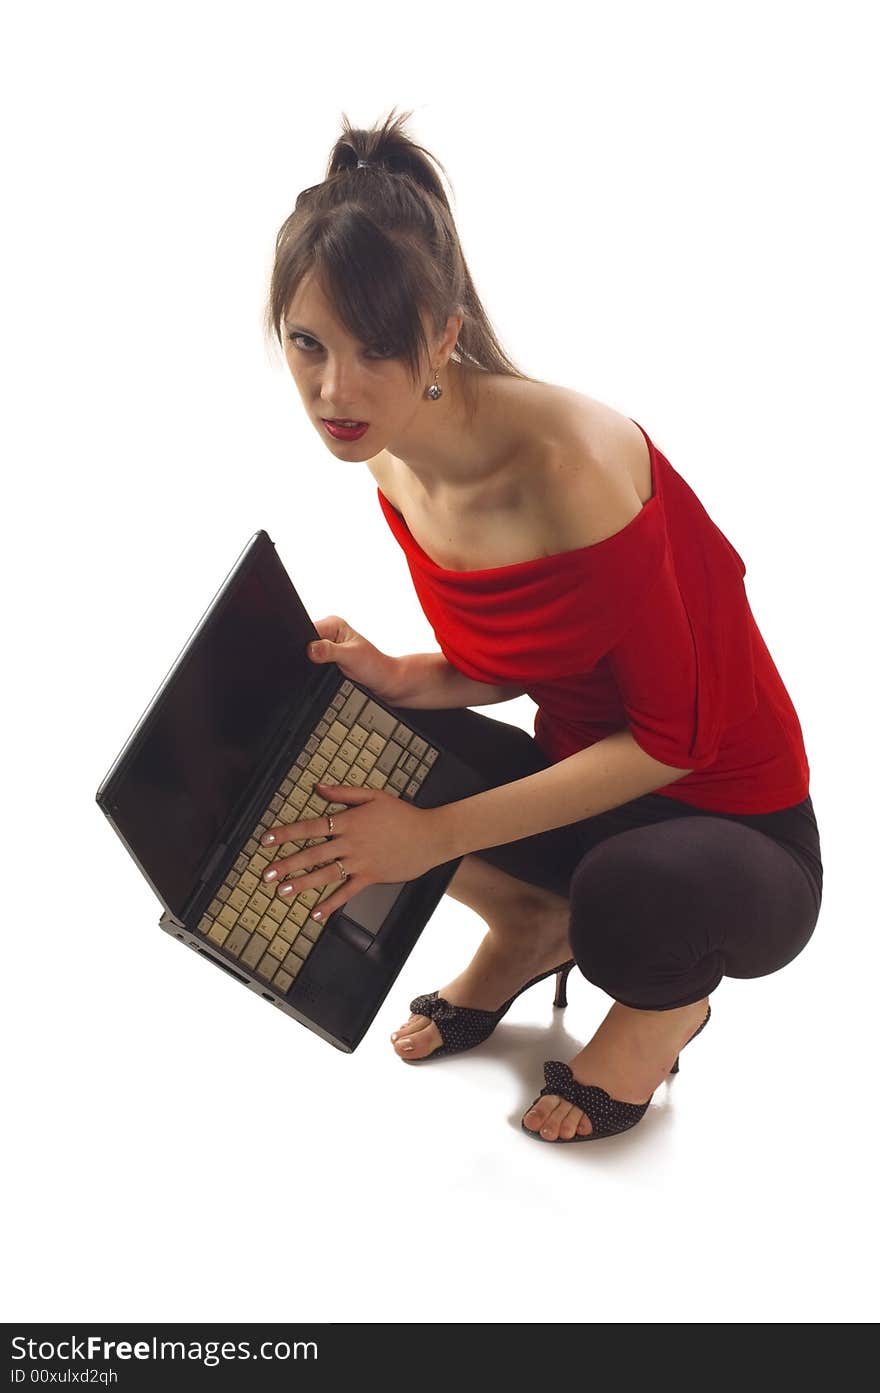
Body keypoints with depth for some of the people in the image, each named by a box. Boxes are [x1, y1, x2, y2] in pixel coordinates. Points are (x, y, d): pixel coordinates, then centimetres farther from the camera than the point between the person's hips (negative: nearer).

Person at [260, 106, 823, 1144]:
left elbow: (674, 738, -23)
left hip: (730, 828, -6)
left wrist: (435, 835, -24)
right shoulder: (392, 461, -6)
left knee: (625, 890, -39)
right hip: (583, 780, 6)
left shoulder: (572, 465, -30)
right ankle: (531, 925, 12)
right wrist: (398, 677, -15)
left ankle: (665, 998, 1)